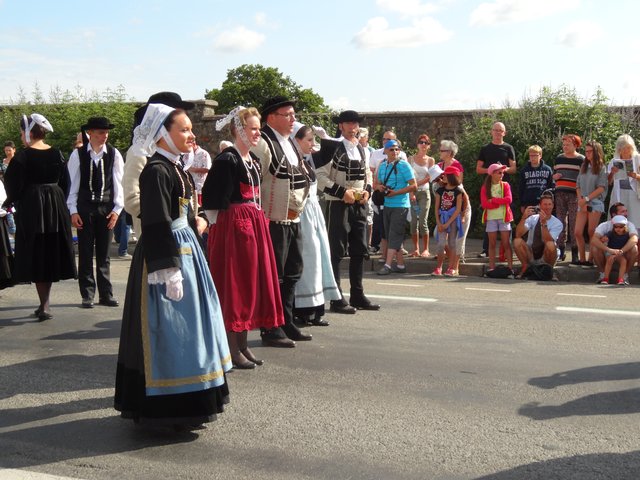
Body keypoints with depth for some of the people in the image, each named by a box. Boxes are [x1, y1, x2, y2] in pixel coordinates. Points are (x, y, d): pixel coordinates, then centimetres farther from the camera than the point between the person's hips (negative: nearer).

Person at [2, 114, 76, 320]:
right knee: (51, 254, 13)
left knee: (35, 256, 3)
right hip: (56, 206, 4)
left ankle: (44, 306, -2)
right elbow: (65, 182, 7)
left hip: (31, 207, -4)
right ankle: (45, 303, 20)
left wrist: (10, 201, 10)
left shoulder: (23, 157, -11)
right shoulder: (57, 154, 3)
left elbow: (13, 185, -8)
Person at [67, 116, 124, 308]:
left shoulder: (114, 154, 0)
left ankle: (105, 294, 16)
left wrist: (116, 209, -3)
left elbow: (118, 183, 2)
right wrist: (73, 211, -3)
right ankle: (87, 295, 13)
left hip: (107, 208, 1)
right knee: (85, 253, 4)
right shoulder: (78, 154, -1)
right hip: (84, 208, -1)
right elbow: (72, 183, 1)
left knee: (104, 254, 8)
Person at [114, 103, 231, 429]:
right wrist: (169, 270, -23)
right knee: (170, 330, -3)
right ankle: (171, 410, 8)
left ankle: (188, 401, 28)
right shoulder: (156, 171, -16)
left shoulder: (175, 168, 13)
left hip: (185, 250, 10)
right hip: (165, 254, -10)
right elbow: (156, 225, -21)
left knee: (187, 325, 15)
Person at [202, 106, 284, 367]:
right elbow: (212, 198, -15)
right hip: (233, 225, -9)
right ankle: (232, 349, 5)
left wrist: (260, 221, 14)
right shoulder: (226, 159, -12)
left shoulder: (253, 160, 15)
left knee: (251, 283, 11)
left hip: (254, 225, 9)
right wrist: (217, 225, -15)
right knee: (233, 285, -3)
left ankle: (242, 345, 20)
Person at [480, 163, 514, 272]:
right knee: (492, 244, 5)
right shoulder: (485, 187, 3)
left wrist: (493, 200, -11)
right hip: (491, 218, 0)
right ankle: (491, 267, 8)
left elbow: (509, 199, -10)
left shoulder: (505, 185, 5)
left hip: (504, 217, 0)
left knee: (506, 243, -2)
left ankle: (510, 267, -2)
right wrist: (500, 202, -11)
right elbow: (484, 204, -8)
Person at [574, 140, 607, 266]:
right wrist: (580, 200, -3)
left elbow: (601, 188, -8)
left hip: (595, 203, -5)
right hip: (582, 203, 5)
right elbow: (578, 186, 11)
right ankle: (582, 259, 6)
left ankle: (591, 259, 3)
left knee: (592, 233, -4)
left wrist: (586, 199, -12)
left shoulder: (601, 168, 0)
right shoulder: (584, 166, 14)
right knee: (577, 233, -2)